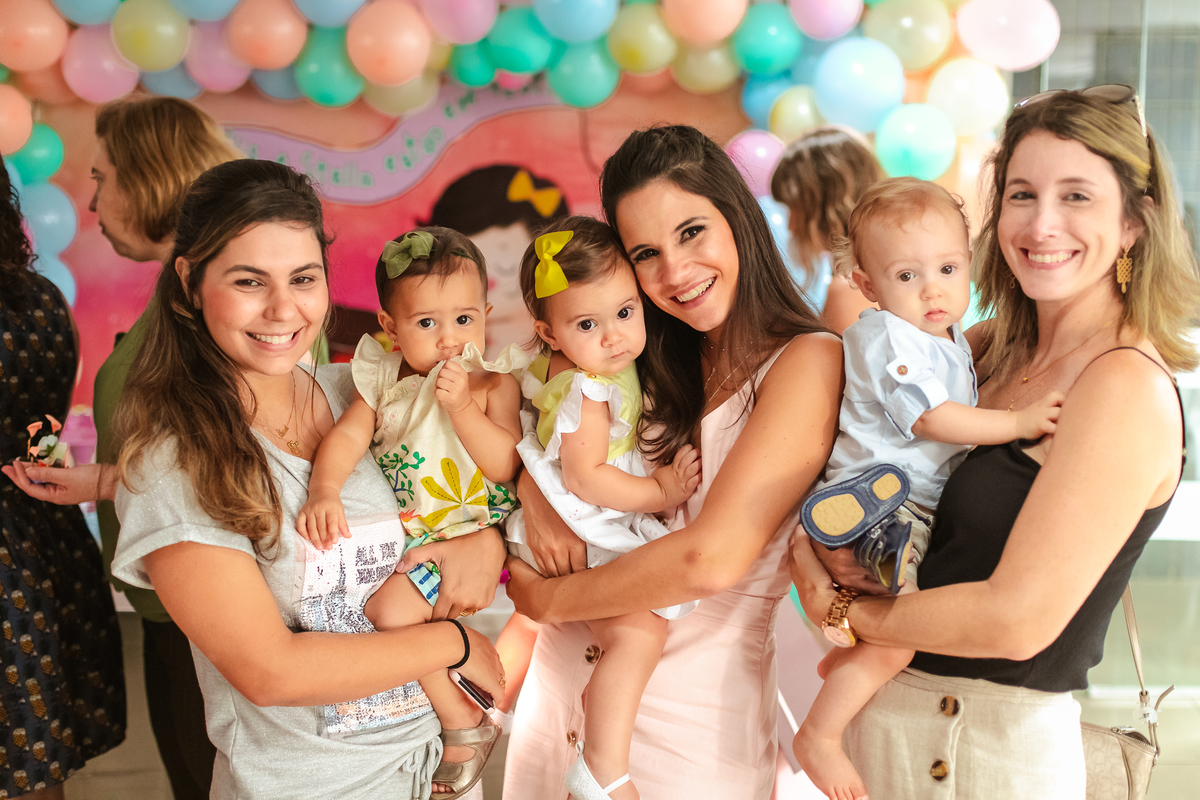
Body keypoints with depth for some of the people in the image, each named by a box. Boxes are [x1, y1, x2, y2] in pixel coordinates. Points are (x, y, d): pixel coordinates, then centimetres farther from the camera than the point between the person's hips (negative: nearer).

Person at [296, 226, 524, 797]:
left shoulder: (494, 383, -10)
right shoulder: (382, 378, 2)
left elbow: (506, 467, -18)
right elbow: (348, 435, -6)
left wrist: (461, 407, -27)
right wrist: (324, 491, -24)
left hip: (467, 530, -7)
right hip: (400, 530, 7)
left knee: (389, 609, -21)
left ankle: (465, 723, -1)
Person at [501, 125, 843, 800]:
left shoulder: (809, 360, -15)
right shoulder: (652, 361, 4)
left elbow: (710, 560, -24)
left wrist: (548, 598, -11)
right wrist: (537, 496, -13)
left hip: (694, 716, -5)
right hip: (563, 677, 6)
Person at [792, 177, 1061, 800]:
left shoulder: (949, 339, 15)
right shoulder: (888, 339, -15)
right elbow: (932, 420, -21)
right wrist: (1018, 422, -20)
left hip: (928, 502, 10)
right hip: (883, 500, -10)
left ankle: (847, 662, 34)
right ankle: (818, 736, -7)